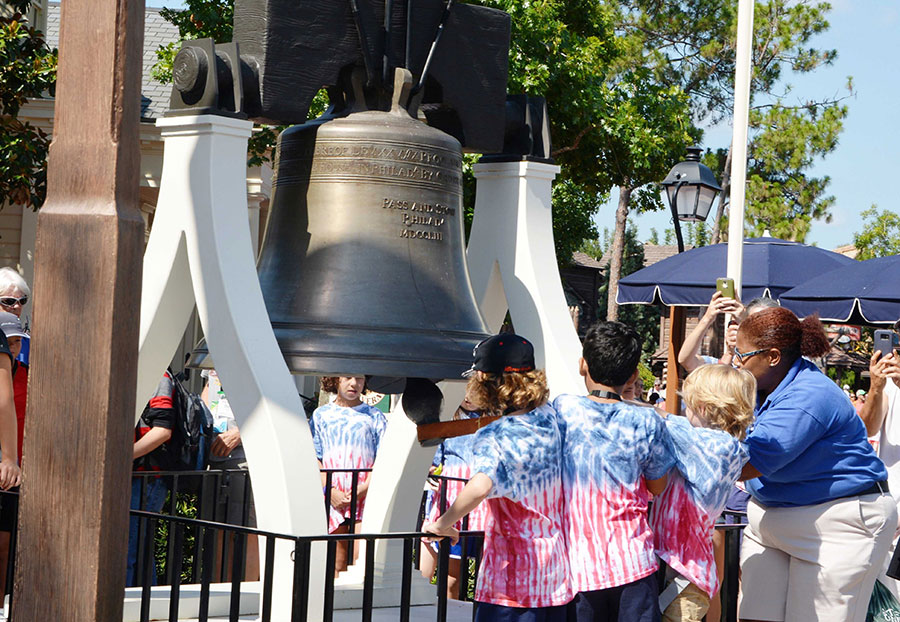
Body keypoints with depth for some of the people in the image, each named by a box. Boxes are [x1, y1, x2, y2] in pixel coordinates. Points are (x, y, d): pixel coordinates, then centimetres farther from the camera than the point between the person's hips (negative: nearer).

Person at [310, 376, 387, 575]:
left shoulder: (374, 416, 9)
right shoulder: (322, 415, 11)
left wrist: (364, 489, -10)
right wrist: (330, 490, -7)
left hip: (366, 497, -1)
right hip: (333, 499, 1)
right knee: (337, 563, 0)